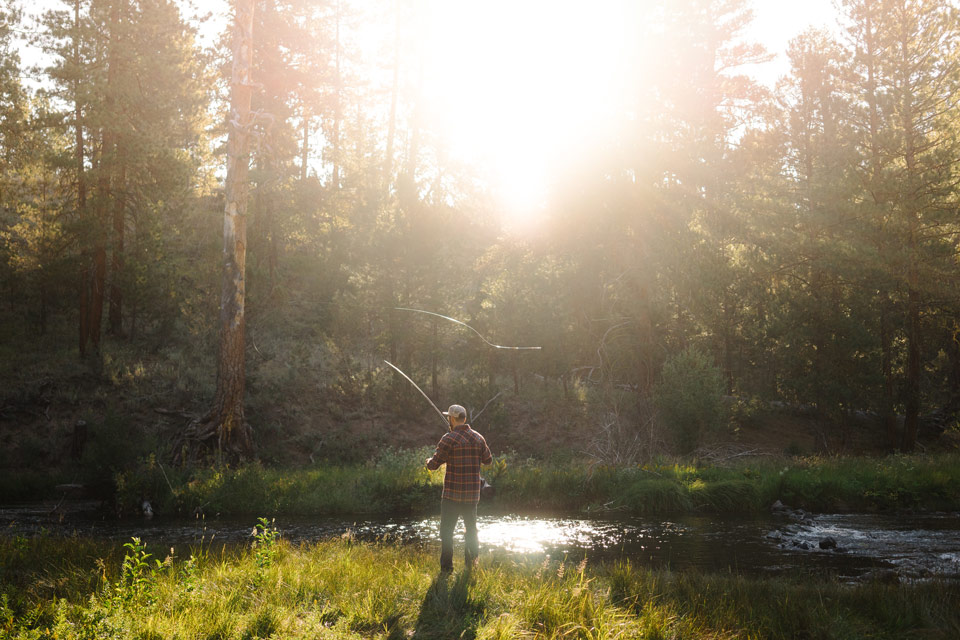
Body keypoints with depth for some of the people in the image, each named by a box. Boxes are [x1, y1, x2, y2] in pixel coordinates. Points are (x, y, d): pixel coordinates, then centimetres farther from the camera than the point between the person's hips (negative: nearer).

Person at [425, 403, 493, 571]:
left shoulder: (449, 439, -12)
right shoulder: (478, 438, 5)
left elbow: (434, 465, -11)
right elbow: (488, 460, 16)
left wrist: (429, 461, 12)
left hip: (453, 495, -5)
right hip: (472, 494, 5)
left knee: (446, 531, 2)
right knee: (471, 529, 18)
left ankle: (446, 568, -1)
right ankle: (472, 564, 22)